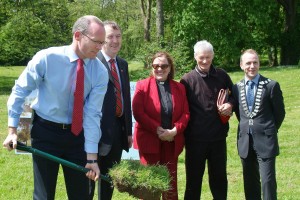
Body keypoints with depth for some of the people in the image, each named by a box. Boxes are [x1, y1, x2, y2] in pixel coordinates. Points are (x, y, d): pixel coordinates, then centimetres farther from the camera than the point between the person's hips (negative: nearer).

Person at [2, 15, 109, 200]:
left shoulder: (100, 72, -11)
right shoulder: (46, 58, -17)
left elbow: (92, 114, -14)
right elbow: (20, 91, -6)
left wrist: (92, 157, -19)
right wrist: (13, 130, -9)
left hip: (77, 134, 2)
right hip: (45, 132, -2)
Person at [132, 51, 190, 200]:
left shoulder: (179, 88, 9)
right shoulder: (142, 85, -1)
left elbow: (185, 113, 3)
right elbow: (138, 112, -10)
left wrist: (174, 130, -14)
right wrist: (157, 130, -17)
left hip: (172, 142, 3)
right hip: (149, 141, -3)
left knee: (171, 182, 8)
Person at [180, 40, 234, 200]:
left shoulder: (222, 76, 2)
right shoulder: (187, 80, -5)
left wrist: (230, 104, -6)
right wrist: (184, 134, -8)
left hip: (218, 136, 2)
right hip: (195, 138, -2)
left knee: (219, 175, 14)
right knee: (194, 177, 9)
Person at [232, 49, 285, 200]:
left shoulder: (271, 85, -6)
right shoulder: (236, 88, 5)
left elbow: (279, 112, 2)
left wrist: (269, 131, 8)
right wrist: (247, 128, 11)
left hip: (265, 141, -4)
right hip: (245, 142, 4)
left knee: (268, 181, -5)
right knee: (250, 183, 13)